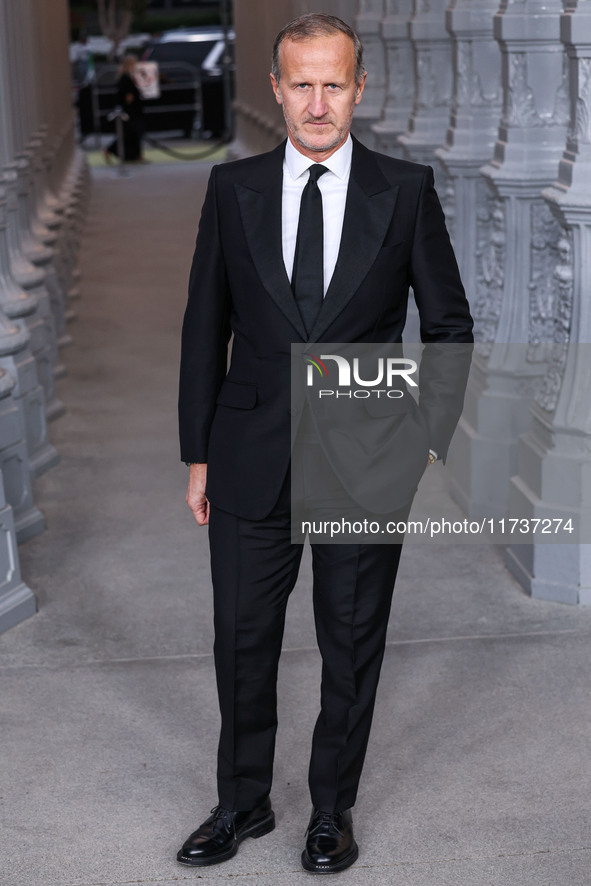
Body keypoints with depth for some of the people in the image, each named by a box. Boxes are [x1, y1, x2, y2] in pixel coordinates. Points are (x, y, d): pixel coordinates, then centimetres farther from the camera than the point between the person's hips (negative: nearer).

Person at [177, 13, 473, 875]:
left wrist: (427, 430, -6)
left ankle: (333, 809, 31)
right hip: (252, 459, 1)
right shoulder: (233, 188, 1)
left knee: (352, 645, 11)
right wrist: (198, 455, 5)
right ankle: (243, 802, 32)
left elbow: (449, 323, 4)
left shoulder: (407, 190, -3)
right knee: (243, 640, 11)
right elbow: (205, 328, 6)